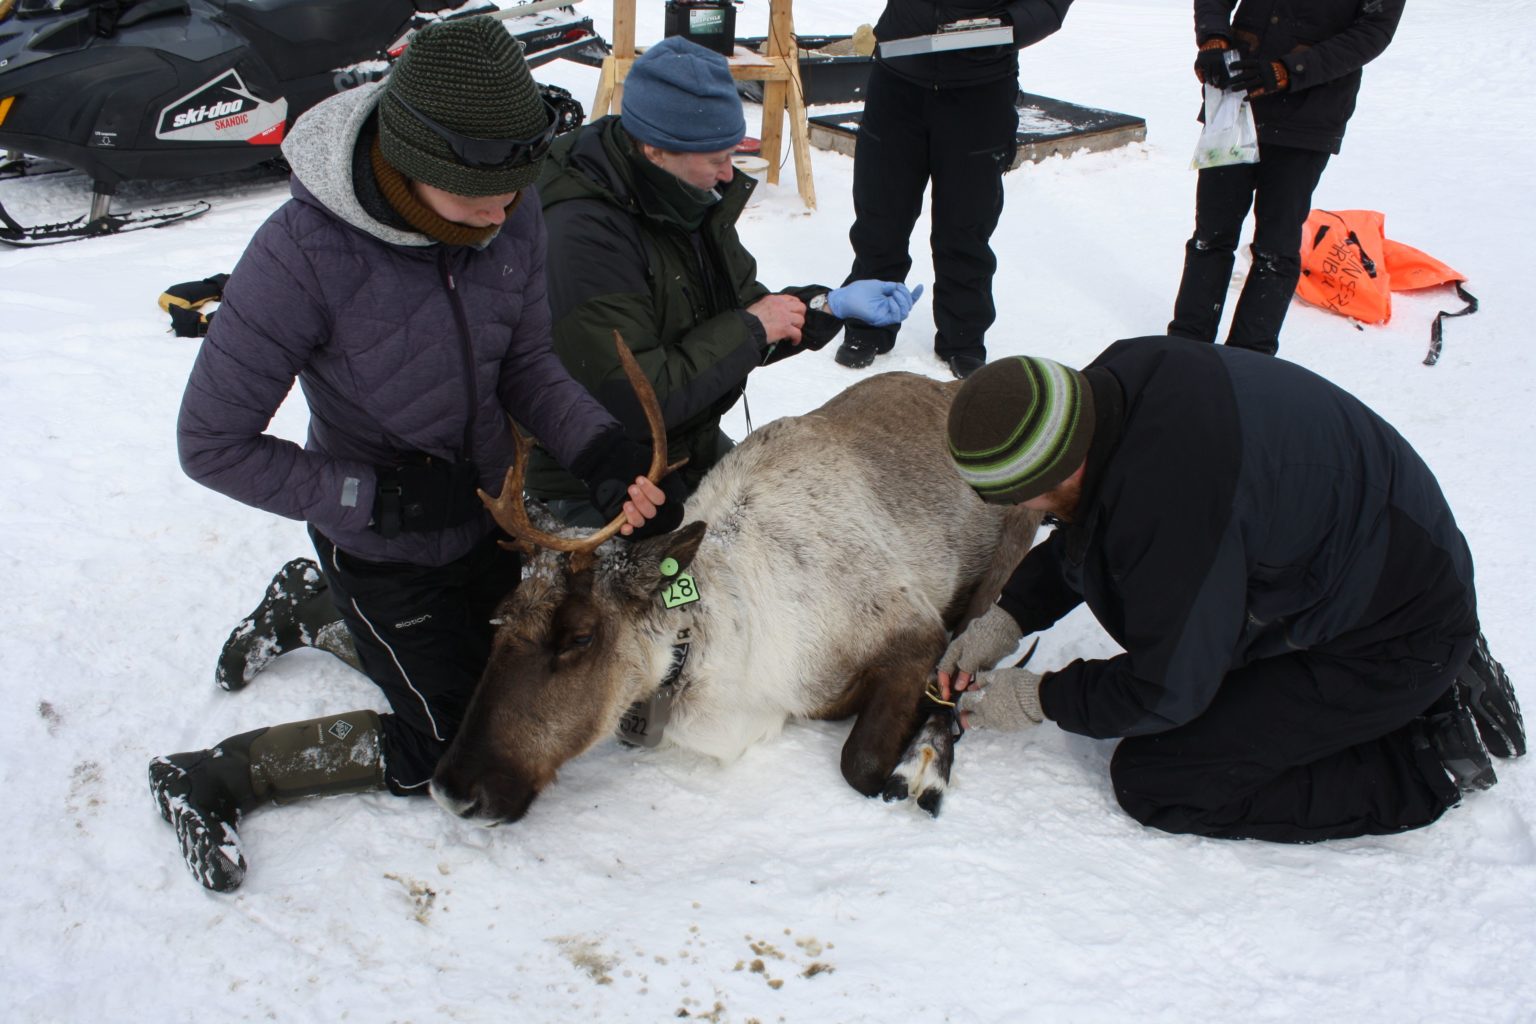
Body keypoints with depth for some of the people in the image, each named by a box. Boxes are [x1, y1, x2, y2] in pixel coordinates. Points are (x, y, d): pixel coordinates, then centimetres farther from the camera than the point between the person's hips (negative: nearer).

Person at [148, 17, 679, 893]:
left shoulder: (512, 220, -18)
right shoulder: (304, 254, -33)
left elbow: (527, 367, -5)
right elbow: (213, 446, -23)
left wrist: (606, 454, -22)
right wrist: (378, 498, -28)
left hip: (487, 515, 6)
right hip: (385, 554, -6)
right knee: (455, 752, 4)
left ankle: (304, 609, 42)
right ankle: (211, 778, 18)